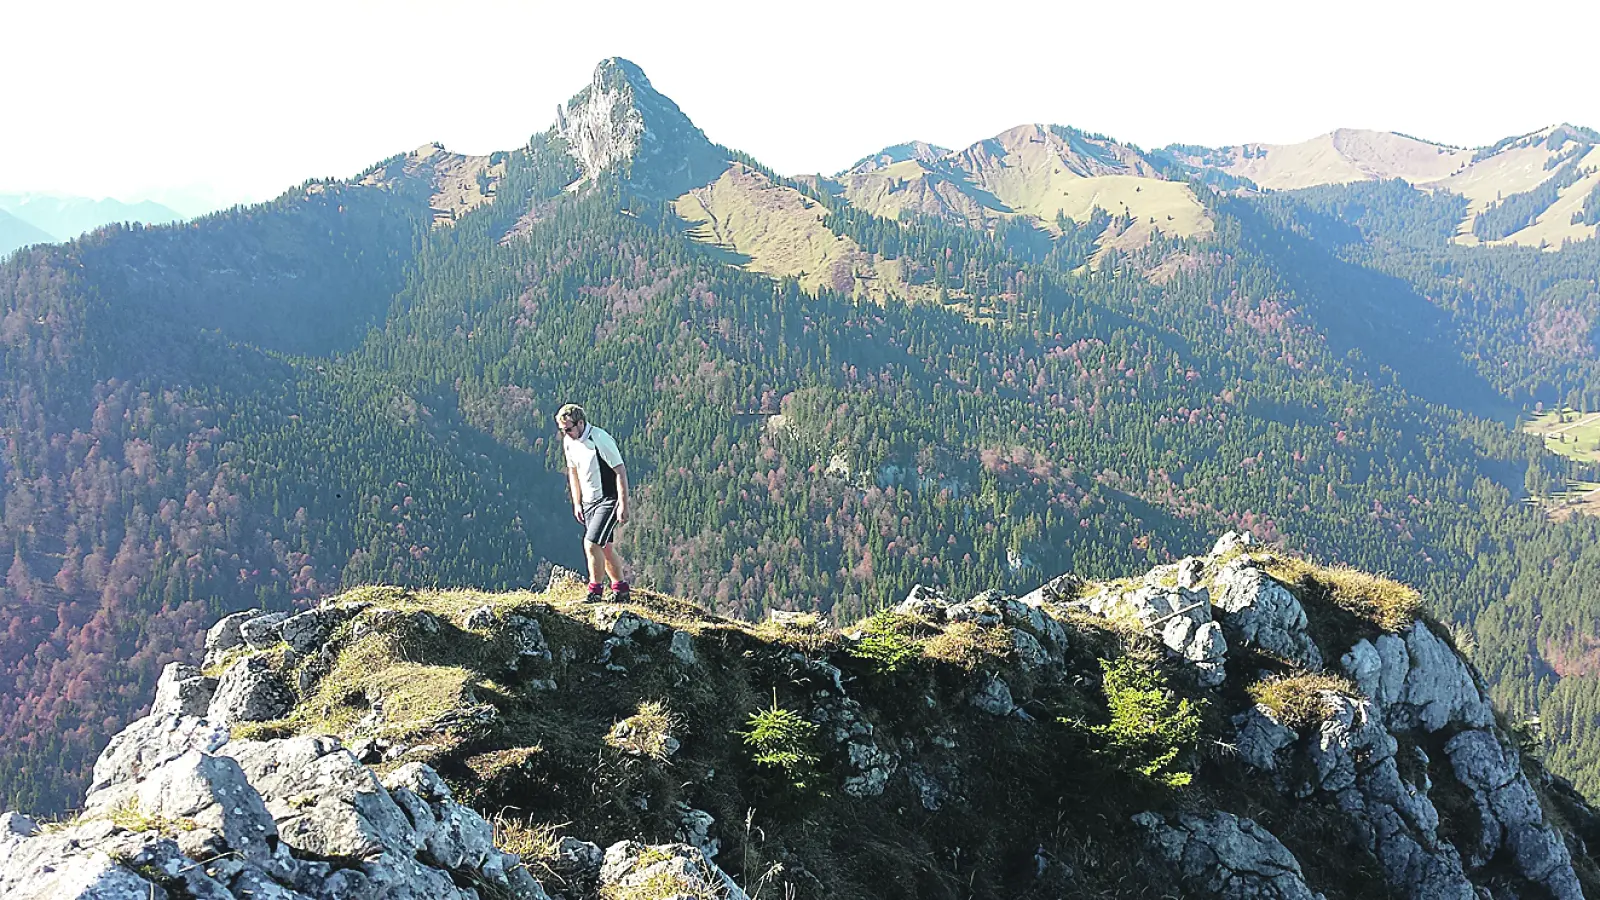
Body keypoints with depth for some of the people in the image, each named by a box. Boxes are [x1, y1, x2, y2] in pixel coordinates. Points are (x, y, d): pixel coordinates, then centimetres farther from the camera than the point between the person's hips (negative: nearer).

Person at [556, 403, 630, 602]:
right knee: (605, 547, 13)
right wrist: (576, 503, 14)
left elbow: (620, 472, -19)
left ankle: (595, 590, -2)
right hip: (588, 501, 8)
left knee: (591, 544, -15)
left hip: (608, 500, -8)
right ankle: (620, 589, 25)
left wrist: (623, 505, -20)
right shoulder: (569, 441, 2)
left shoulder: (601, 440, -21)